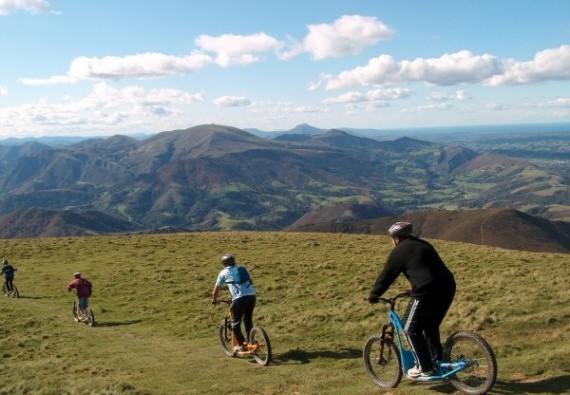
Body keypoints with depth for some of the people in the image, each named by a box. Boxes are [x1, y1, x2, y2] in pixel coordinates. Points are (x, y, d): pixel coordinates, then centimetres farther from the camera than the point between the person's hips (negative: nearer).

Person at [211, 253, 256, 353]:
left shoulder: (224, 272, 14)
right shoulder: (242, 269, 25)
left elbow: (216, 288, 23)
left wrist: (214, 299, 39)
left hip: (239, 298, -5)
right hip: (252, 296, 5)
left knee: (235, 323, 11)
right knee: (248, 320, 23)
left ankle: (241, 344, 9)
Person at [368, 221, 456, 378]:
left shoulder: (399, 252, 2)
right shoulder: (424, 244, 24)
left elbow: (386, 276, 5)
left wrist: (373, 296, 17)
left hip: (427, 293, -8)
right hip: (448, 289, 8)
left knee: (411, 329, 7)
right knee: (431, 326, 27)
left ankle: (424, 368, 9)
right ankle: (438, 359, 31)